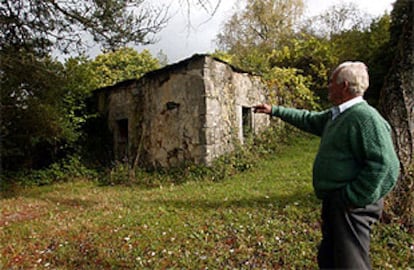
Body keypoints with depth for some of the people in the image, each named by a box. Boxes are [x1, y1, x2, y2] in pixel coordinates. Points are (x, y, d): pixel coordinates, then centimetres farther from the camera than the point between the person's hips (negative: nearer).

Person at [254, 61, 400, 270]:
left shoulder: (365, 116, -20)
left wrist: (352, 199, -22)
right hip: (333, 201, 10)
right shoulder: (335, 115, 10)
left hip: (351, 206, -10)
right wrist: (274, 110, 26)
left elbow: (384, 165, -26)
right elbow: (307, 120, 25)